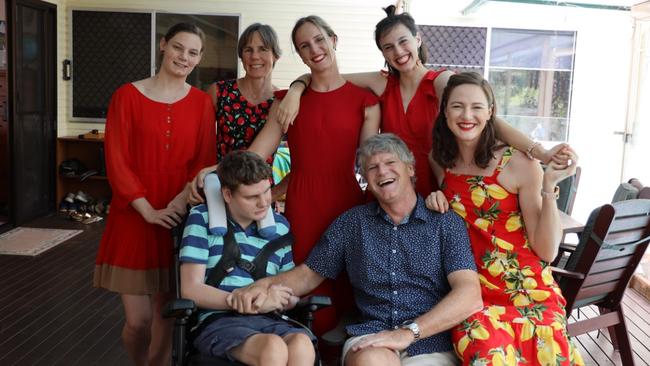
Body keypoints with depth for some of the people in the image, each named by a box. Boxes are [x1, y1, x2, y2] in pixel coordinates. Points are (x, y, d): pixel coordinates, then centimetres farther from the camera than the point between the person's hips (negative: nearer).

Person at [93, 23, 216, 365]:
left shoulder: (201, 102, 5)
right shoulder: (127, 96, -1)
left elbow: (205, 161, 1)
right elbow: (116, 161, -6)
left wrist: (182, 199, -16)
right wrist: (147, 210, -15)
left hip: (180, 218, 2)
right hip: (134, 218, -1)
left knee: (166, 313, 9)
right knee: (138, 320, 0)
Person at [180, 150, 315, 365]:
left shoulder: (280, 226, 16)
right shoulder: (203, 219, 4)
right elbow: (191, 290, -3)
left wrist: (285, 299, -6)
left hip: (269, 321, 4)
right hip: (219, 321, -3)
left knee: (301, 343, -33)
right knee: (273, 347, -35)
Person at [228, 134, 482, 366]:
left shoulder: (447, 223, 5)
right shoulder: (351, 223, 13)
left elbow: (469, 295, -7)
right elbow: (309, 273, 17)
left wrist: (409, 332, -18)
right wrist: (265, 285, -4)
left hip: (432, 341, -2)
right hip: (371, 338, 2)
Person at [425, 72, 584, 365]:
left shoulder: (520, 164, -7)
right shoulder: (441, 162, 5)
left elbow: (547, 251, -9)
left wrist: (549, 186, -18)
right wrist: (437, 201, 2)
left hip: (527, 291, -1)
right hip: (470, 291, 1)